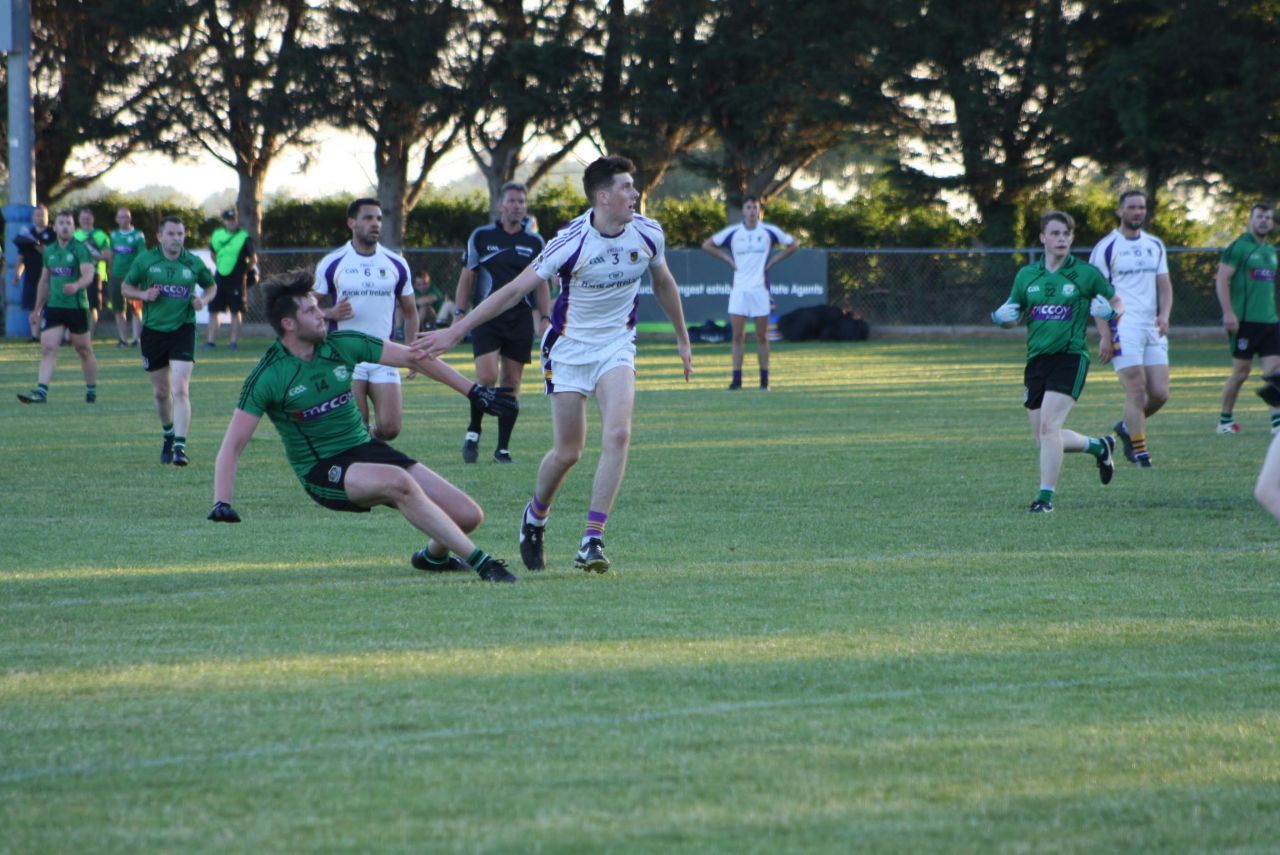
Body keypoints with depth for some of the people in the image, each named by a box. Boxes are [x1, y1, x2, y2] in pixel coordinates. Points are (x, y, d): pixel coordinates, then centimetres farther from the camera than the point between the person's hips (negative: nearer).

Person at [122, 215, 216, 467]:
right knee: (161, 393, 12)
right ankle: (168, 436, 38)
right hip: (153, 331, 2)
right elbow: (125, 286, 9)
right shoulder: (145, 260, 0)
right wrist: (143, 294, -11)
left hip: (182, 330, -2)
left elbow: (211, 286, 16)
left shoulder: (194, 264, 0)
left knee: (180, 390, -16)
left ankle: (180, 447, -19)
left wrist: (203, 300, -5)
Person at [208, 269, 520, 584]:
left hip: (366, 449, 5)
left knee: (468, 515, -7)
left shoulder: (343, 345, -2)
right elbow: (233, 444, -14)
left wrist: (475, 391, 7)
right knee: (398, 481, -37)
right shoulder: (267, 377, -13)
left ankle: (433, 555, 29)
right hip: (322, 472, -5)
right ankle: (480, 562, -33)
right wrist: (222, 503, -28)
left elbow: (413, 358, 6)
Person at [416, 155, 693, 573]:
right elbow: (515, 290, -16)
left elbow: (663, 283, 14)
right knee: (568, 452, -1)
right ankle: (534, 518, 30)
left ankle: (592, 539, -18)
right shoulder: (572, 241, -21)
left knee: (617, 434, -19)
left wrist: (682, 338, 23)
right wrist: (456, 330, -18)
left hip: (616, 346, 3)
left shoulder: (647, 233, -7)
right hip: (569, 347, -3)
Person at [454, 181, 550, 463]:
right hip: (487, 318, -2)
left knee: (512, 384, 2)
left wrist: (544, 318, 7)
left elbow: (540, 284, 16)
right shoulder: (481, 236, 4)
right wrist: (460, 314, 1)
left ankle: (503, 449, 7)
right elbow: (467, 278, 8)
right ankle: (473, 433, 5)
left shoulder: (535, 242, 9)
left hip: (520, 318, 2)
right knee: (487, 378, -17)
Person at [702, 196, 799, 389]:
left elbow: (793, 245, 12)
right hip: (739, 290, 1)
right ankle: (736, 378, -2)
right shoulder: (733, 232, 3)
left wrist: (772, 260, 3)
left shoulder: (769, 231, 1)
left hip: (760, 288, -1)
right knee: (738, 335, -3)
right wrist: (728, 260, 3)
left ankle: (764, 379, 7)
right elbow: (707, 245, 12)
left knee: (762, 336, 2)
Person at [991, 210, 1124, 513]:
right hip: (1036, 359, 5)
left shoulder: (1086, 274, 0)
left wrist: (1110, 312, -13)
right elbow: (1009, 316, 18)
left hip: (1070, 357, -5)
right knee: (1044, 437, 7)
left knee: (1049, 425, -20)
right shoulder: (1027, 275, 10)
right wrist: (1001, 316, -6)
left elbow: (1118, 303, 11)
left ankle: (1046, 496, -14)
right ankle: (1100, 446, 34)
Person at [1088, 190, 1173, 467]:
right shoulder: (1106, 248, -1)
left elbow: (1164, 285, 17)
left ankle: (1128, 427, 25)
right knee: (1136, 390, -12)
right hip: (1124, 327, -6)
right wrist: (1105, 335, -11)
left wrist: (1164, 314, -3)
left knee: (1160, 393, 0)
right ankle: (1139, 453, -5)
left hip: (1152, 328, 6)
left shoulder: (1155, 245, 16)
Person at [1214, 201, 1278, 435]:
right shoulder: (1239, 247, -5)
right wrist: (1228, 312, -18)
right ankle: (1225, 420, 12)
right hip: (1245, 320, -6)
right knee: (1241, 372, -1)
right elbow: (1221, 280, -11)